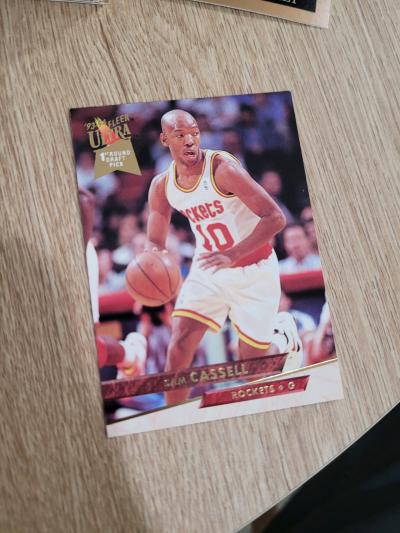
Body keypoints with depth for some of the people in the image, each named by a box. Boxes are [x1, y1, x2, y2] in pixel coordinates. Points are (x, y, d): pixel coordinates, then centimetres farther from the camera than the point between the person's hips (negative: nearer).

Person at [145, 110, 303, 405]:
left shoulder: (222, 168, -23)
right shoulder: (161, 186, -5)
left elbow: (276, 218, -27)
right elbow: (156, 242, 5)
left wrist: (233, 254, -38)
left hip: (253, 269, -4)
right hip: (208, 267, 4)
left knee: (251, 362, 6)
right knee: (179, 347, -11)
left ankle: (284, 337, 40)